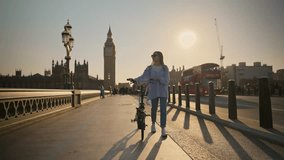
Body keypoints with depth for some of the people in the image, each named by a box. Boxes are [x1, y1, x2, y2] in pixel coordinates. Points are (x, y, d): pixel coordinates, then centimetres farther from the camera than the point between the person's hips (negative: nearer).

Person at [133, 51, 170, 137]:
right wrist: (135, 80, -36)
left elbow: (166, 80, -11)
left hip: (163, 91, 0)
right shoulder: (149, 68, -3)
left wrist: (158, 78, -29)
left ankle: (163, 128, 0)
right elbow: (144, 77, -18)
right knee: (154, 109, 10)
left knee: (163, 109, -7)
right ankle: (153, 124, 36)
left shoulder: (165, 68, -2)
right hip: (153, 91, 0)